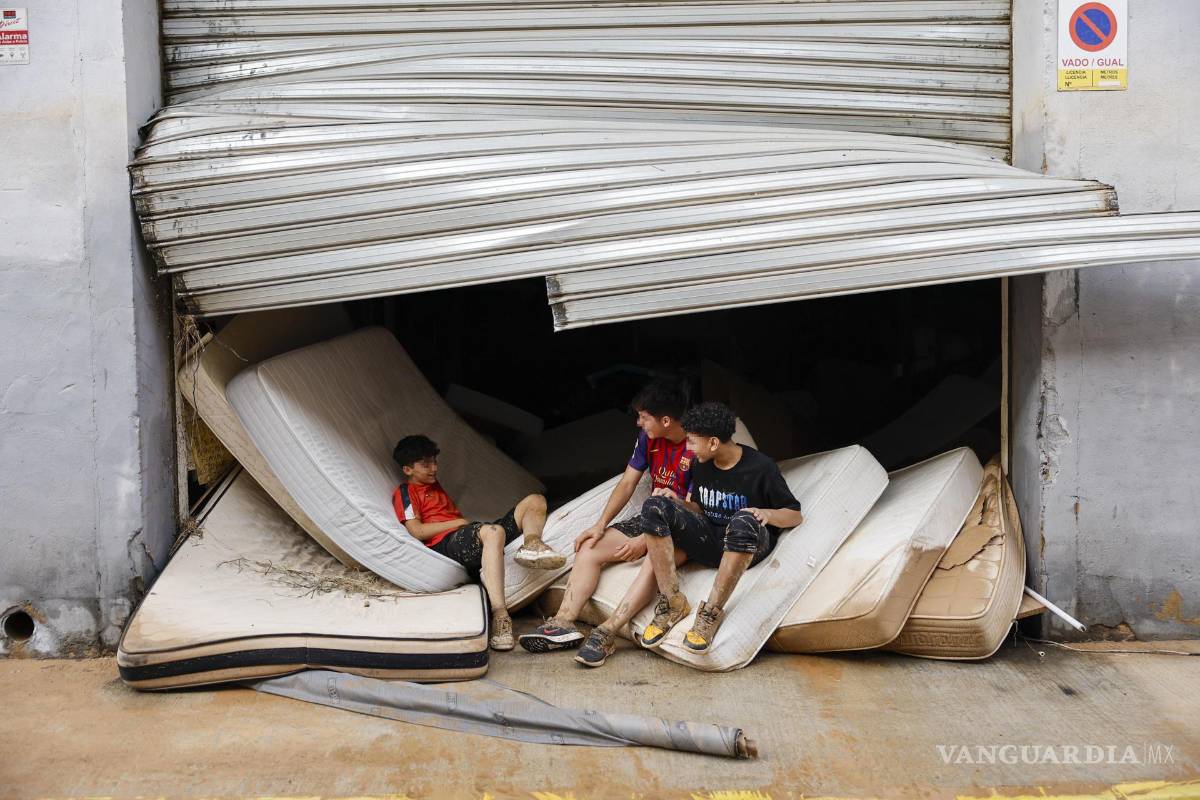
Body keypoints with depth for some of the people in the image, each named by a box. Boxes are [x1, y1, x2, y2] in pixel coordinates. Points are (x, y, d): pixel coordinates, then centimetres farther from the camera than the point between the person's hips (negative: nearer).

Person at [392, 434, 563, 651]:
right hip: (446, 544, -9)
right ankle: (499, 617, -52)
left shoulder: (435, 486, 32)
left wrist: (464, 522, 9)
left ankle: (531, 545, -31)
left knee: (535, 501, 3)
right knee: (493, 531, -44)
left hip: (472, 539, 9)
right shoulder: (405, 493, 6)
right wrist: (457, 522, -3)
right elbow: (417, 532, -8)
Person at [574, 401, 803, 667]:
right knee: (655, 505, -19)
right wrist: (674, 501, -3)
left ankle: (712, 612, -30)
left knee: (744, 522, -43)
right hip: (707, 537, 6)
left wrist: (766, 513, -25)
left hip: (746, 545, -5)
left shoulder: (761, 468, -11)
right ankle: (672, 602, -23)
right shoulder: (701, 465, 6)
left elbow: (795, 515, -4)